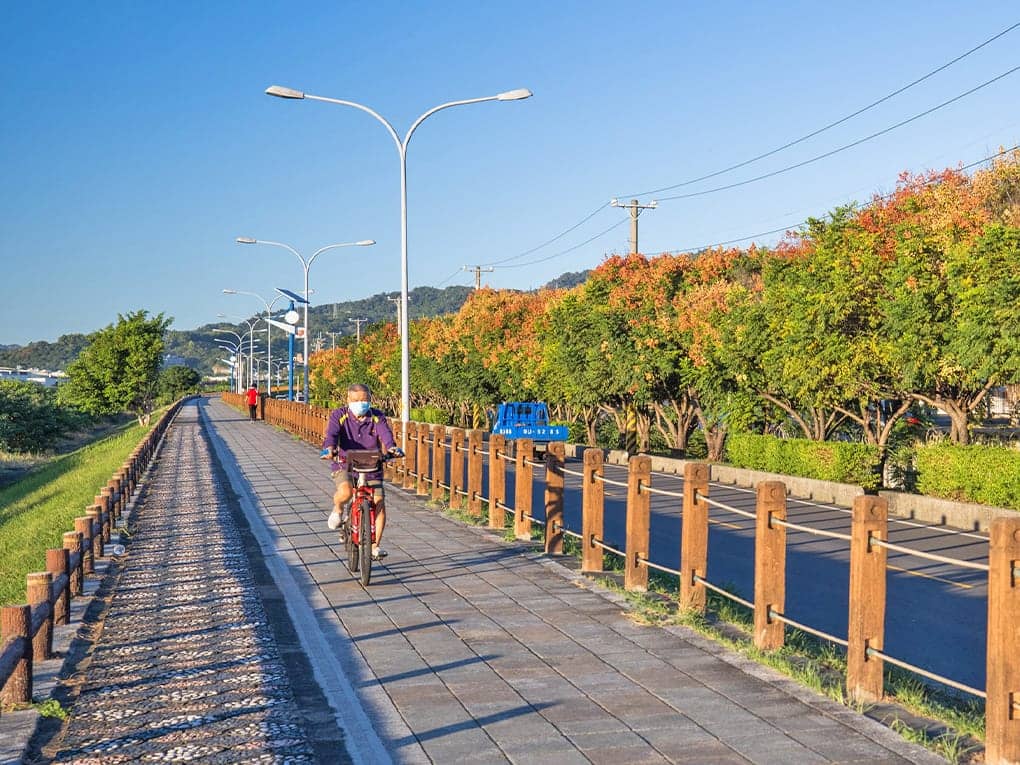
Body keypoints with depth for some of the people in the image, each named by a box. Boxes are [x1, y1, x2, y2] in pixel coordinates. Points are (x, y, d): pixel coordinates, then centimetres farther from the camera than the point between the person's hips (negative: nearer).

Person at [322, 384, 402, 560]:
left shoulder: (377, 417, -3)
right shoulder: (339, 415, -6)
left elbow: (385, 433, -21)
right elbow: (331, 433, -23)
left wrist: (391, 447, -44)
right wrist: (329, 447, -46)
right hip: (345, 465, -2)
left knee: (379, 504, -9)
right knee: (345, 491, -33)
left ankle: (375, 546, 6)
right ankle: (338, 509, 4)